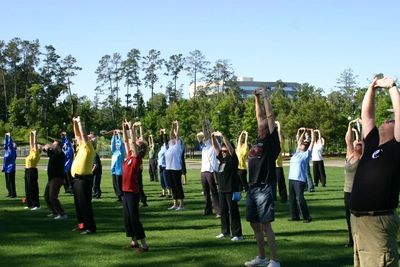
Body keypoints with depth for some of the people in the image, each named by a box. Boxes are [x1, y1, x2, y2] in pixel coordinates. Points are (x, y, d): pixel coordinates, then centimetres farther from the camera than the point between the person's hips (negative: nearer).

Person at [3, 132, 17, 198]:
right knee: (8, 182, 12)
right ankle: (10, 193, 19)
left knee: (11, 182, -6)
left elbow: (10, 144, -18)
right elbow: (5, 145, 22)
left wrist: (10, 136, -16)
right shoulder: (7, 151, 12)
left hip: (11, 169, -9)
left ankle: (13, 194, -3)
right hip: (6, 169, 9)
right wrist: (5, 137, 20)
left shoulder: (12, 151, -8)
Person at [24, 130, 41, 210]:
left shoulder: (36, 154, -8)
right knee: (28, 188, 12)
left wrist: (35, 135, -8)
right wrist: (31, 135, 20)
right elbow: (31, 144, 19)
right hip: (27, 171, 9)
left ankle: (36, 205, -7)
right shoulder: (31, 153, 13)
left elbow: (35, 144, -12)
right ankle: (29, 204, 19)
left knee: (33, 188, -8)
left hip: (32, 171, -9)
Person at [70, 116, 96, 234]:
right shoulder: (81, 147, 13)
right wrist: (75, 123, 12)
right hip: (77, 179, 9)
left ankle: (90, 227, -6)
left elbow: (84, 135, -18)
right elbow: (78, 135, 19)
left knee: (85, 204, -8)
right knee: (79, 203, 13)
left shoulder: (88, 149, -10)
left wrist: (80, 122, -12)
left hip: (84, 179, -9)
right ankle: (82, 225, 21)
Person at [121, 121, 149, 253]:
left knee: (134, 218, -6)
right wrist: (124, 129, 7)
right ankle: (134, 241, 22)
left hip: (133, 192, -8)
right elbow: (126, 142, 14)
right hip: (126, 191, 8)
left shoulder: (137, 158, -12)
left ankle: (144, 244, -2)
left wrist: (132, 129, -17)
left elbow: (132, 142, -21)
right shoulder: (129, 156, 8)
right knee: (127, 218, 13)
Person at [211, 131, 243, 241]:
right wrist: (213, 137, -1)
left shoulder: (233, 159, -5)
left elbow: (230, 147, -18)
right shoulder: (222, 159, 13)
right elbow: (216, 147, 12)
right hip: (221, 189, 8)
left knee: (233, 212, -6)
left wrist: (222, 136, -23)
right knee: (223, 211, 13)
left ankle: (237, 234, -3)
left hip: (231, 190, -8)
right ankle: (225, 232, 24)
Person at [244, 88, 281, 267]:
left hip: (264, 188, -8)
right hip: (252, 187, 8)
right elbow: (260, 116, 22)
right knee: (254, 224, 12)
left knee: (265, 225, -9)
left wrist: (265, 97, -4)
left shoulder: (272, 140, -5)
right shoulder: (259, 140, 14)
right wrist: (257, 99, 21)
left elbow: (270, 116, -10)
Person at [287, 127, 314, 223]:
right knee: (292, 198, 9)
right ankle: (295, 216, 18)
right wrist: (304, 132, 27)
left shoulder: (307, 154, 2)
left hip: (300, 179, -7)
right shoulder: (297, 152, 17)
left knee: (300, 198, -9)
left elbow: (312, 142, 1)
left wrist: (312, 132, 8)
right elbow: (299, 141, 28)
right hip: (291, 178, 7)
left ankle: (307, 217, -1)